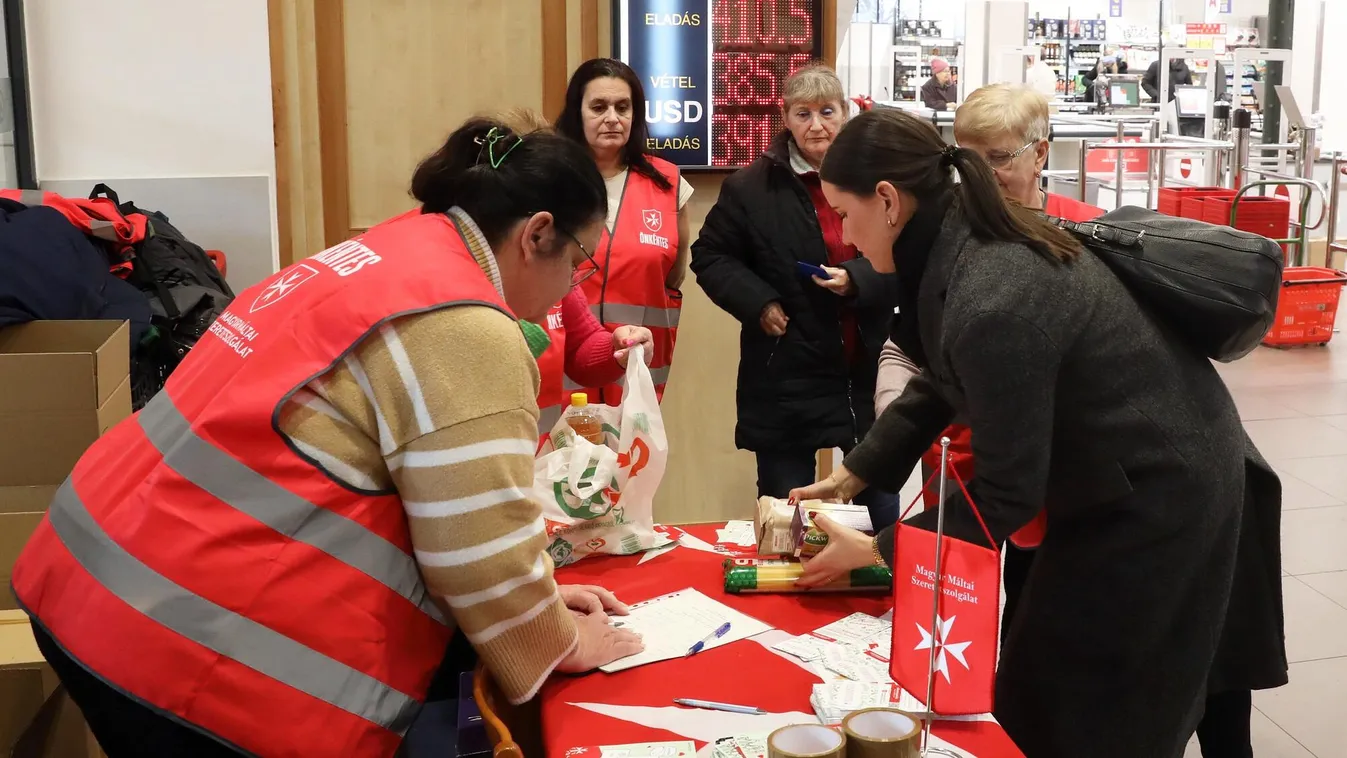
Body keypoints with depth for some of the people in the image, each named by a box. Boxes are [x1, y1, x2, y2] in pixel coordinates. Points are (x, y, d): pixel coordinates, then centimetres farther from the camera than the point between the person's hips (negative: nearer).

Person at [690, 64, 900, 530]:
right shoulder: (753, 186, -3)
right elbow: (710, 256, 4)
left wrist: (858, 279, -17)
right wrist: (758, 302, -10)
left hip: (868, 374, 2)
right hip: (786, 383, -1)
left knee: (885, 516, 14)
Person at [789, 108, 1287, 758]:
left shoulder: (991, 305, -33)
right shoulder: (973, 242, -4)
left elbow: (1007, 493, -24)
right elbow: (938, 386, 9)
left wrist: (875, 550, -14)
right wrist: (849, 476, 7)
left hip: (1159, 501, -9)